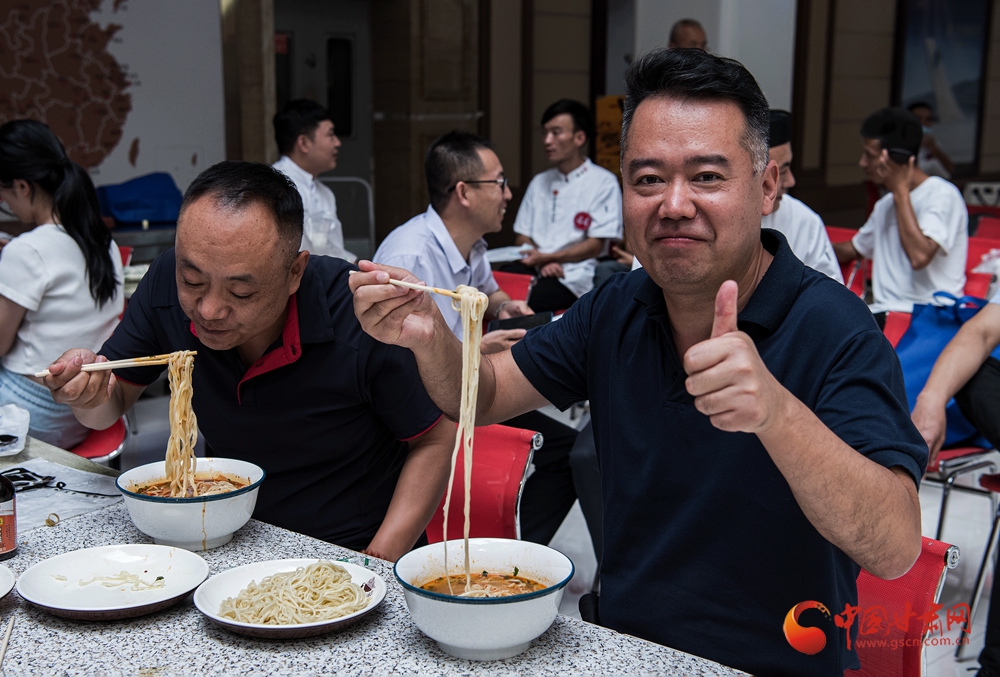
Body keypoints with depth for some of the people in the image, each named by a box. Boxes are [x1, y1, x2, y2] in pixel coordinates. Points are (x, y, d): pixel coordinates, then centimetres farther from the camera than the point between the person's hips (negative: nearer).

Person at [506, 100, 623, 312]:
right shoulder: (539, 182, 20)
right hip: (532, 267, 5)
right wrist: (541, 263, -6)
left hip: (572, 277, -4)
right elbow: (522, 237, 15)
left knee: (525, 302, -35)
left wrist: (547, 257, -10)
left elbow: (595, 246, -3)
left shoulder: (603, 182, 3)